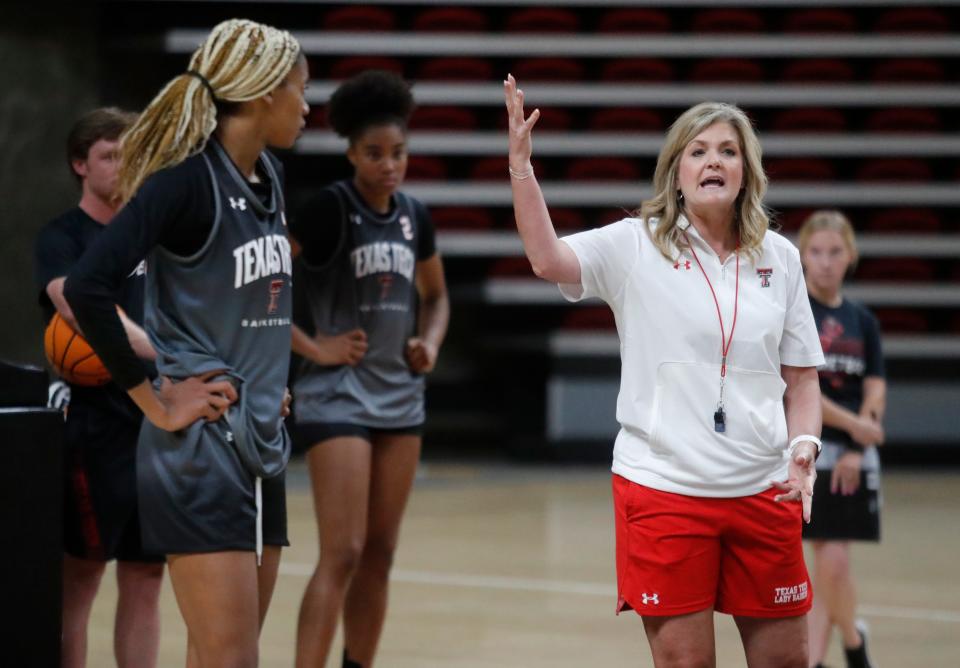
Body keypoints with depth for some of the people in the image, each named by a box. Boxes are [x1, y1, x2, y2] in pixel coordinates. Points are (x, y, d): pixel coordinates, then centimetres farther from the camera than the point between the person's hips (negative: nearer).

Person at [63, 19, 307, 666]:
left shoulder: (269, 177, 10)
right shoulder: (186, 180, -15)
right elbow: (87, 287, -24)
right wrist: (157, 403, -18)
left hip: (261, 443, 8)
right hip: (200, 449, -8)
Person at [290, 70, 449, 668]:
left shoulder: (414, 215, 7)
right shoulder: (328, 209, -12)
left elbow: (436, 295, 24)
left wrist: (430, 342, 5)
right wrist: (312, 347, -16)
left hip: (400, 397, 7)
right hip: (338, 398, -7)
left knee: (380, 555, 11)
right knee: (343, 555, -13)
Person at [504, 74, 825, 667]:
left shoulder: (780, 258, 8)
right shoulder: (636, 246, -1)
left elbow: (802, 375, 13)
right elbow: (548, 259, -18)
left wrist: (804, 448, -3)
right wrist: (521, 165, -26)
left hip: (764, 492, 3)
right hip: (663, 484, -3)